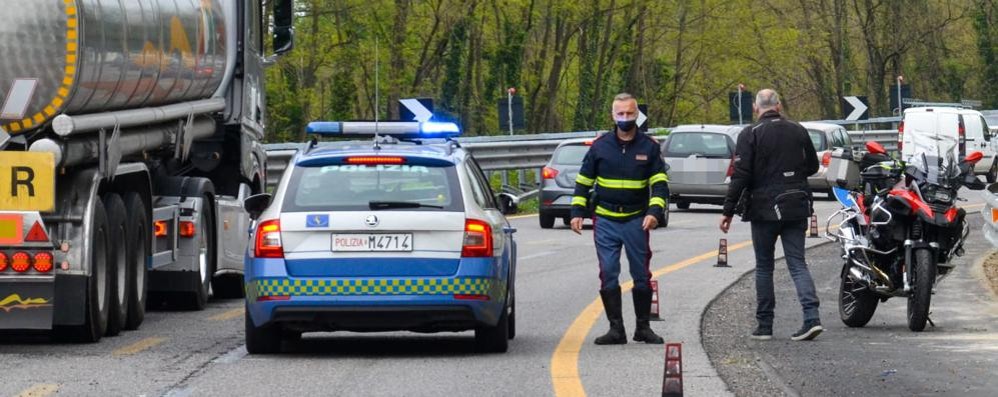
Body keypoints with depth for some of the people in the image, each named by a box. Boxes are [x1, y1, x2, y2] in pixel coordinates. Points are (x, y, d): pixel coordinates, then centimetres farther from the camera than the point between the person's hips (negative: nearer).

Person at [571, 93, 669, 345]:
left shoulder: (649, 147, 3)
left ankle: (643, 327, 14)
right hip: (605, 221, 1)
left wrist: (654, 212, -14)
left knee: (642, 276, 4)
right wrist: (577, 212, 1)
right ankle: (616, 329, 3)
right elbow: (583, 182, 11)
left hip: (637, 220, 0)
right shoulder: (600, 146, 5)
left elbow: (659, 183, 1)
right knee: (608, 276, -1)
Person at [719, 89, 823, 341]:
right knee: (797, 264, 3)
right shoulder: (798, 132, 6)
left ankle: (764, 325, 9)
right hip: (796, 209, 3)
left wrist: (728, 211, -8)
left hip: (764, 209, -3)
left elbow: (740, 176, -12)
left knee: (764, 267, 8)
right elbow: (813, 166, 17)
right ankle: (812, 317, -14)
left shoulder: (751, 135, -8)